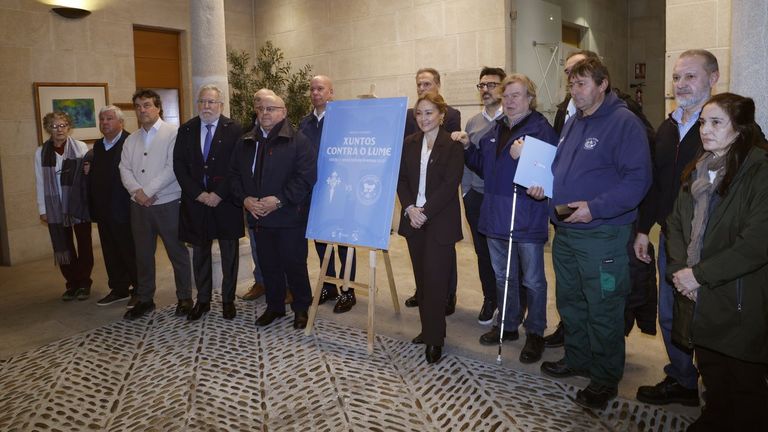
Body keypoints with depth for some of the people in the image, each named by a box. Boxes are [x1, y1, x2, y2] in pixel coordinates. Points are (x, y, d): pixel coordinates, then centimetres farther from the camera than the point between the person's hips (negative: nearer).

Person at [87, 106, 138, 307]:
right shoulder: (98, 146, 14)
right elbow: (93, 175, 16)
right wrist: (93, 206, 10)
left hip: (124, 210, -7)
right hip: (103, 211, 7)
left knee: (131, 252, 4)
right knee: (111, 253, 14)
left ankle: (139, 290, 17)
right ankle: (118, 289, 27)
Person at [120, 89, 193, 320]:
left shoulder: (172, 134, -6)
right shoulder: (131, 139, 14)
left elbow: (172, 168, -14)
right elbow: (125, 169, 7)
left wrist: (149, 191, -15)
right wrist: (137, 191, -10)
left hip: (168, 203, -5)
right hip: (139, 205, 6)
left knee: (178, 253, 3)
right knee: (143, 254, 12)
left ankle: (185, 298, 16)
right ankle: (145, 300, 25)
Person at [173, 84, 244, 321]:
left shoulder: (233, 129, -3)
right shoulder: (186, 130, 6)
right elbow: (179, 165, 2)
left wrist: (219, 194, -14)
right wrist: (198, 194, -9)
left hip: (226, 201, -3)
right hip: (195, 201, 3)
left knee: (229, 253, 7)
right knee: (199, 252, 11)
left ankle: (228, 299, 20)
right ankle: (203, 299, 23)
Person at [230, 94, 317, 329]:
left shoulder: (298, 141, -6)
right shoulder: (245, 143, 13)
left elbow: (307, 176, -14)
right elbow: (235, 175, 14)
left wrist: (280, 200, -19)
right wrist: (245, 198, -4)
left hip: (290, 216, -5)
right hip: (259, 216, 5)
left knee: (294, 264, 3)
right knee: (268, 265, 14)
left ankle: (301, 308, 21)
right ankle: (274, 306, 30)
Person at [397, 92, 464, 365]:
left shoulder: (453, 145, -6)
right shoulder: (409, 143, 9)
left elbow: (450, 184, -12)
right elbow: (401, 179, 6)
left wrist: (424, 212, -16)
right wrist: (409, 208, -9)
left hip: (440, 222, -5)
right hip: (413, 219, 5)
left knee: (435, 279, -4)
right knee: (421, 278, 11)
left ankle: (434, 339, 7)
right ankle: (428, 329, 24)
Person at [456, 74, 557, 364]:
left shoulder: (542, 129, -10)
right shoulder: (495, 130, 13)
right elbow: (484, 167, 19)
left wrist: (524, 156, -32)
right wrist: (467, 148, 6)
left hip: (527, 219, -7)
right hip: (496, 216, 7)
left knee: (532, 281, 6)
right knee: (503, 277, 19)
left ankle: (535, 334, 21)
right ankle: (507, 325, 35)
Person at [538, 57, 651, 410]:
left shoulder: (623, 122, -13)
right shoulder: (572, 123, 13)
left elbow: (637, 179, -20)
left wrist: (595, 207, -26)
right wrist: (544, 184, 3)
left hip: (602, 234, -8)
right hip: (565, 231, 8)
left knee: (603, 310, 4)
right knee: (570, 302, 20)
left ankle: (606, 378, 20)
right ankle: (577, 358, 39)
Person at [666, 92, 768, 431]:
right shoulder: (697, 171, 10)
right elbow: (675, 223, 11)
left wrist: (699, 274, -17)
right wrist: (679, 269, -5)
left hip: (740, 304, -6)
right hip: (699, 299, 6)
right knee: (712, 378, 20)